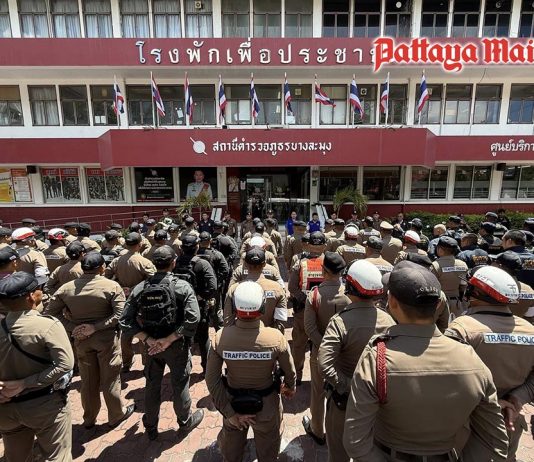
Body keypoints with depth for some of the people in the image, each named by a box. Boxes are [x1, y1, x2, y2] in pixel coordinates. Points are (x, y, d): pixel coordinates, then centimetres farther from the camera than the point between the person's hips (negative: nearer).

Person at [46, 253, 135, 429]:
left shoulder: (66, 288, -4)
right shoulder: (112, 286, -16)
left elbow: (50, 313, -3)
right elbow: (120, 314, -21)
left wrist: (72, 328, -7)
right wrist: (95, 327, -15)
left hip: (81, 339, 4)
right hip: (106, 337, -3)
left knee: (88, 380, 20)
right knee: (110, 378, 13)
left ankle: (89, 418, 38)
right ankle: (116, 415, 31)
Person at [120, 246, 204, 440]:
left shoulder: (140, 288, -10)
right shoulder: (182, 286, -19)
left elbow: (125, 321, -11)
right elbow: (193, 318, -28)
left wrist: (148, 339, -12)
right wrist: (170, 339, -21)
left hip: (151, 345, 3)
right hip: (177, 345, -2)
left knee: (152, 385, 22)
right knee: (179, 384, 19)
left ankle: (150, 427, 42)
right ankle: (185, 421, 41)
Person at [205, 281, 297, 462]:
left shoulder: (221, 337, -26)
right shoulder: (276, 337, -29)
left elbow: (212, 380, -18)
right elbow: (289, 371, -12)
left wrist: (229, 413, -7)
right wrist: (290, 387, 10)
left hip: (234, 401, 1)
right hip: (267, 404, -1)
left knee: (232, 447, 33)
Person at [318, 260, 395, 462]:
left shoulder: (340, 321, -30)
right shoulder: (387, 320, -15)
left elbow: (324, 365, -36)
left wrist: (345, 385, -23)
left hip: (344, 394, -4)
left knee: (339, 444, 22)